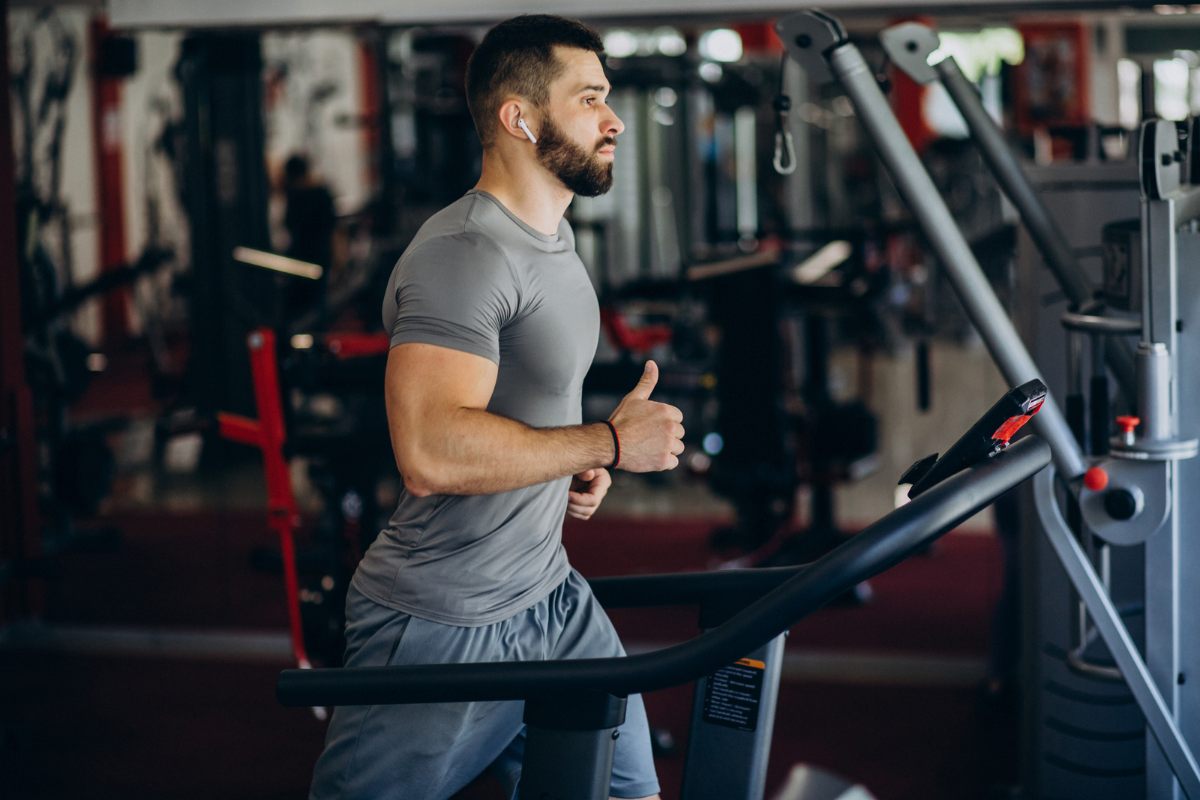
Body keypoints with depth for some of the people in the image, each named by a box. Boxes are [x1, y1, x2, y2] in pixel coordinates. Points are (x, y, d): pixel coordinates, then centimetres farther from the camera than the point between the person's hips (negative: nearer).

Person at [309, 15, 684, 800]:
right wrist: (608, 444, -22)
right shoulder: (464, 254, -21)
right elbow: (431, 452, -33)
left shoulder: (555, 240, 12)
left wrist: (573, 469, 8)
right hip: (441, 631, -9)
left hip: (551, 599, 9)